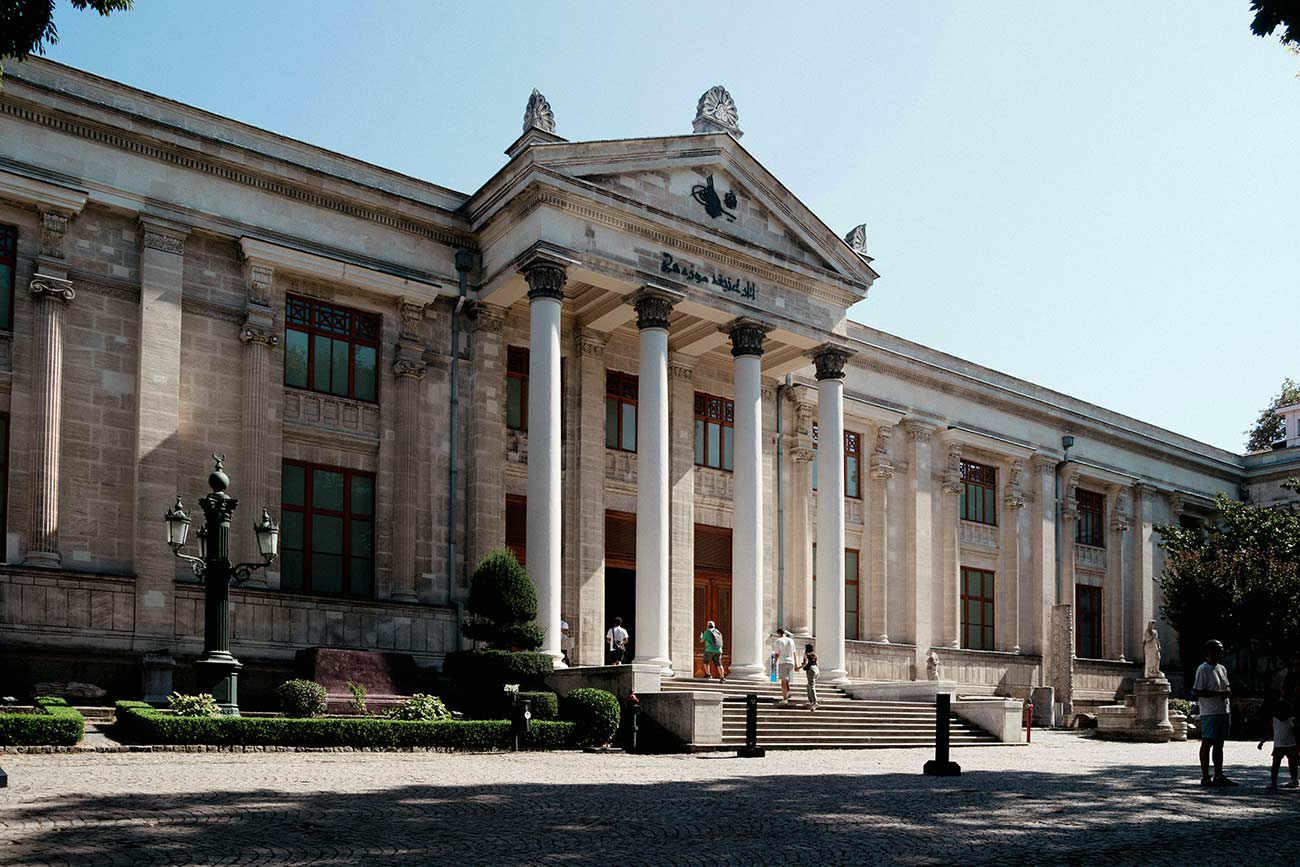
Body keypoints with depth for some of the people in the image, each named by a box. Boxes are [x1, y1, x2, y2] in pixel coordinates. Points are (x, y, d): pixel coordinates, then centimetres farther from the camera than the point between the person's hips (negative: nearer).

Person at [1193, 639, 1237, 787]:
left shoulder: (1222, 669, 16)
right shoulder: (1203, 669, -10)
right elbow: (1197, 692, -15)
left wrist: (1228, 691, 2)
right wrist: (1219, 693, -19)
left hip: (1223, 712, 8)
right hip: (1209, 713, -8)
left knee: (1219, 744, 11)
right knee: (1207, 744, -4)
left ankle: (1219, 776, 16)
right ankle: (1205, 777, -1)